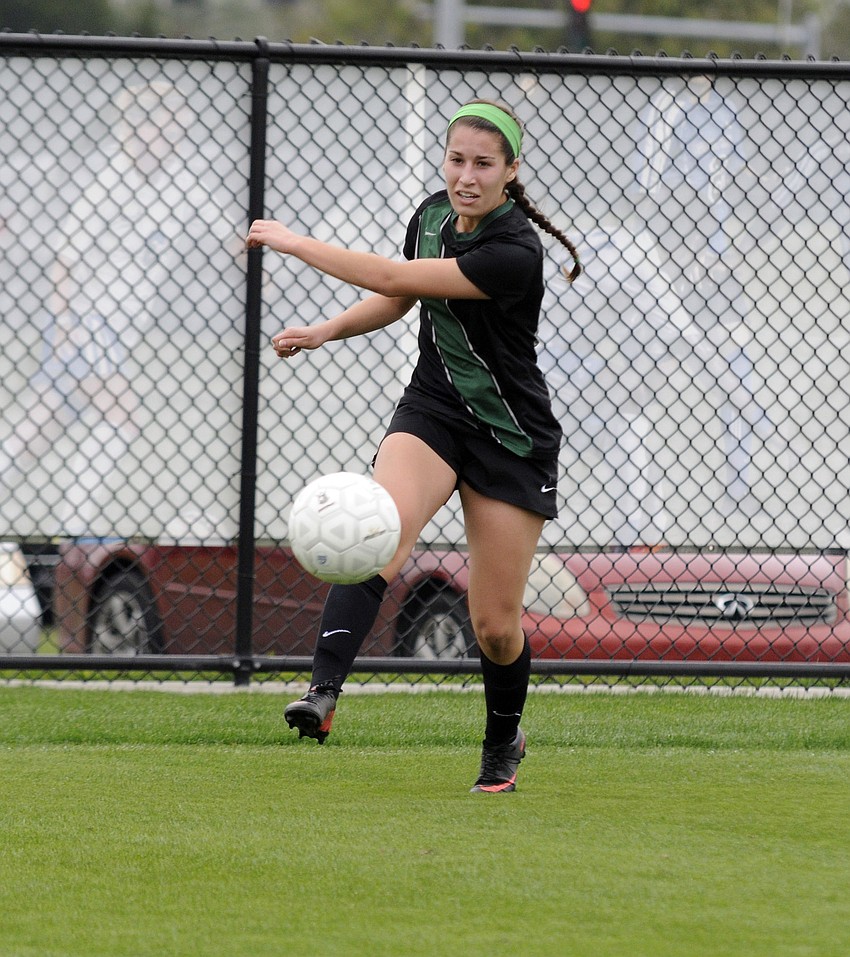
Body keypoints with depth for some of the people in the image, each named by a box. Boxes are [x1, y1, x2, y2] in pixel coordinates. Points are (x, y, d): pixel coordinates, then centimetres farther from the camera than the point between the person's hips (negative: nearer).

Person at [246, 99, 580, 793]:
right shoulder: (431, 215, -1)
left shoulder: (515, 253, -25)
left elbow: (391, 278, -26)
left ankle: (504, 742, 32)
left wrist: (293, 242, -18)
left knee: (495, 625, 2)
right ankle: (323, 694, -41)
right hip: (432, 411, 4)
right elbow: (396, 300, 20)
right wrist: (325, 331, 4)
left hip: (510, 439, -4)